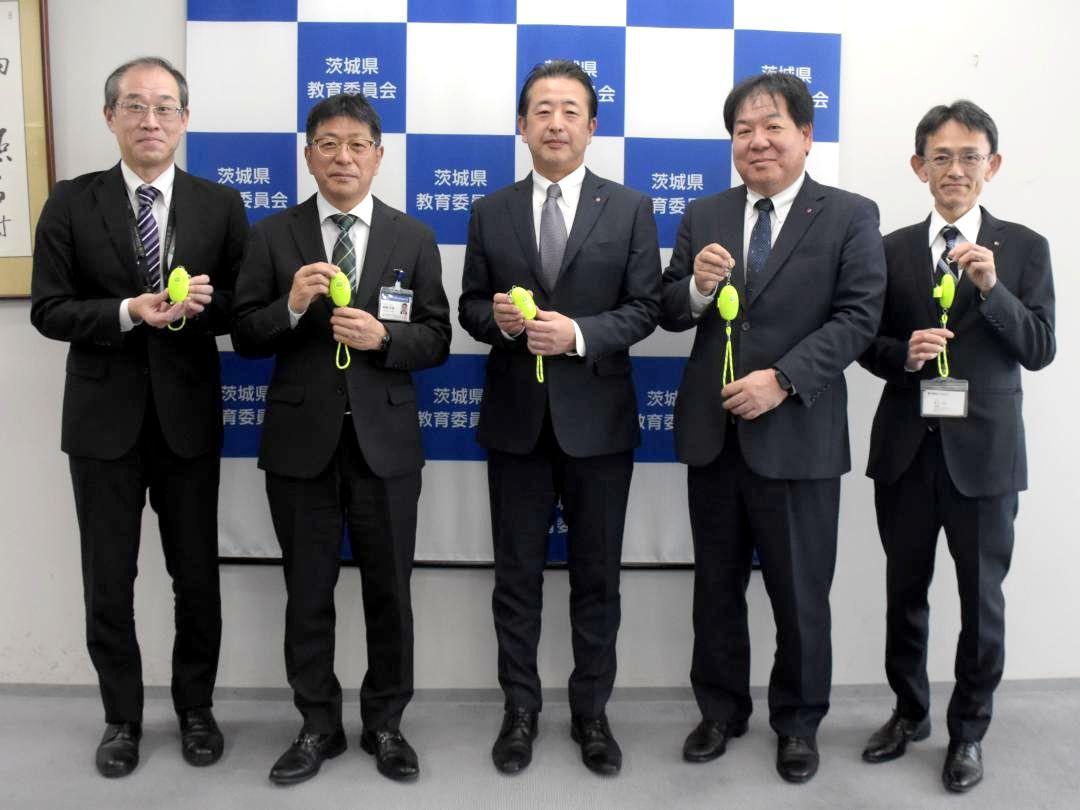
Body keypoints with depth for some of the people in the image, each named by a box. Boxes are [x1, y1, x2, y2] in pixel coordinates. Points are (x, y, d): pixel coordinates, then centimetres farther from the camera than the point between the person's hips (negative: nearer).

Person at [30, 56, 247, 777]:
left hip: (188, 418, 0)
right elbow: (48, 309, -4)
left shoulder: (220, 205, 1)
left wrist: (206, 303, -19)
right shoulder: (72, 203, 0)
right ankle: (122, 717, 31)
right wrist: (129, 312, -19)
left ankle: (196, 708, 32)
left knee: (197, 576, 11)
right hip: (104, 418, 0)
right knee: (108, 582, 11)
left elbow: (244, 309, 2)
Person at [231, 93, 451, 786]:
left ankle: (385, 722, 29)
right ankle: (319, 725, 29)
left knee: (390, 589, 10)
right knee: (308, 591, 11)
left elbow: (436, 339, 1)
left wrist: (383, 337, -18)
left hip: (385, 439, 0)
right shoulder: (273, 236, 2)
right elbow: (246, 338, 0)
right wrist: (292, 304, -19)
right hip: (302, 438, 0)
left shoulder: (414, 238, 3)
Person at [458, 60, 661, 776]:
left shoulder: (630, 209, 2)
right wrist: (496, 316, -14)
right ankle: (521, 710, 27)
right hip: (515, 420, 2)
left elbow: (644, 308, -2)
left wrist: (579, 333, -19)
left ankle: (592, 711, 27)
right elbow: (469, 307, 9)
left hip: (597, 419, -1)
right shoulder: (491, 212, 7)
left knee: (597, 577, 10)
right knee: (518, 576, 10)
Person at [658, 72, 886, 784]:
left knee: (801, 592, 10)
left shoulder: (850, 217, -2)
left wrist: (782, 379, -20)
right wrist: (697, 287, -14)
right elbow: (669, 314, 8)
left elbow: (859, 317, -10)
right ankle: (721, 709, 35)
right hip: (712, 431, 4)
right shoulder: (703, 217, 8)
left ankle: (799, 722, 31)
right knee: (716, 584, 16)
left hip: (797, 435, -3)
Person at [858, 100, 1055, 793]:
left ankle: (969, 731, 27)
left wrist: (992, 287, -19)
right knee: (905, 591, 14)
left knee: (983, 598, 8)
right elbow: (869, 343, 6)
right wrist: (903, 353, -15)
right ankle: (910, 712, 34)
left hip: (983, 450, -2)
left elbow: (1041, 350, -5)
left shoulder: (1024, 248, 0)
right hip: (906, 448, 2)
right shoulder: (893, 248, 5)